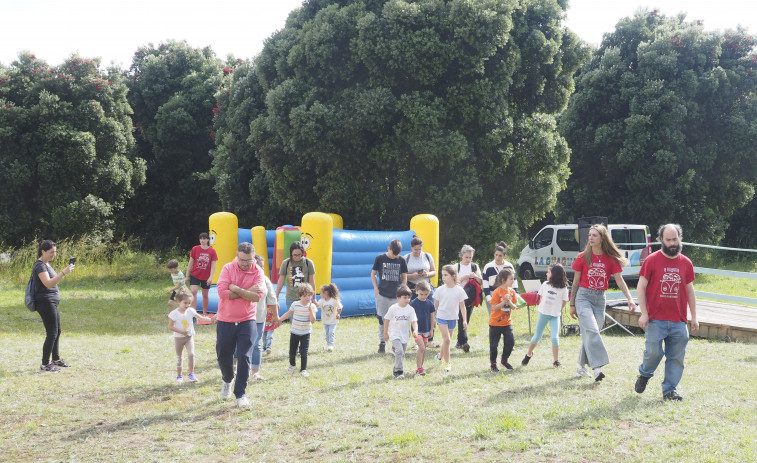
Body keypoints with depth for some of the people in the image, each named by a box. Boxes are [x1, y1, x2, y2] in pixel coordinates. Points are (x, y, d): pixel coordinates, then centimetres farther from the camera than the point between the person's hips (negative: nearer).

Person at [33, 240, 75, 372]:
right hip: (45, 302, -10)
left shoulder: (47, 264, 16)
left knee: (57, 331, 17)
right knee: (52, 333, -9)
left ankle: (56, 359, 30)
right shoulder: (40, 266, -15)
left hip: (52, 302, 10)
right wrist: (63, 272, -32)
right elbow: (48, 283, -29)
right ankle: (45, 364, -4)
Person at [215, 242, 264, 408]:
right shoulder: (228, 269, -5)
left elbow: (257, 296, -18)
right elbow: (222, 292, -18)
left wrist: (235, 289, -18)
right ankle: (227, 381, 42)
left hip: (247, 321, -1)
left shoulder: (258, 272, -4)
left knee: (244, 357, -6)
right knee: (223, 356, 12)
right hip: (225, 321, 1)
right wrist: (246, 291, -16)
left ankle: (240, 394, 4)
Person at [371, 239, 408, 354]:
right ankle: (382, 342, 14)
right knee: (382, 319, 2)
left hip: (396, 295, 1)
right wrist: (376, 289, 0)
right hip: (382, 294, 0)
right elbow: (373, 274, 7)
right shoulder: (380, 258, 0)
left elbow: (404, 277, 11)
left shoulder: (402, 261, 3)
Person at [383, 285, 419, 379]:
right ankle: (399, 372, -18)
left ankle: (396, 371, 31)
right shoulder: (393, 308, -8)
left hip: (404, 335, 4)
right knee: (399, 352, -21)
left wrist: (415, 330, -26)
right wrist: (385, 333, 5)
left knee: (401, 355, 13)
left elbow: (414, 321, -7)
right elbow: (387, 320, 1)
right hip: (395, 335, -4)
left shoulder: (410, 309, -2)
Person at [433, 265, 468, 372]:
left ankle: (440, 356, 37)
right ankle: (447, 363, -3)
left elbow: (462, 306, 1)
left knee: (447, 339, 14)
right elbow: (435, 305, 3)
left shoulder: (459, 290, -6)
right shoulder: (440, 290, -7)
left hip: (453, 318, 2)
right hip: (442, 317, -2)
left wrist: (464, 320, -1)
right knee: (446, 339, -11)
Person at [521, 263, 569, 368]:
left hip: (555, 316, -3)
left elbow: (564, 302, 2)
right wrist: (542, 308, 8)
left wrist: (558, 311, 1)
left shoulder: (563, 289, -11)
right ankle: (528, 354, 31)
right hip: (543, 313, 3)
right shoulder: (545, 285, -2)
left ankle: (556, 361, -3)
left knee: (555, 337, -15)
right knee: (537, 336, 10)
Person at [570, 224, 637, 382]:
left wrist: (629, 298, -12)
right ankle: (597, 367, -28)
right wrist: (572, 304, 5)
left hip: (600, 299, 2)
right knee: (591, 331, -19)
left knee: (589, 334, 8)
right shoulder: (582, 257, 0)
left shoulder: (611, 259, 2)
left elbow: (619, 280, 1)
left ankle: (582, 367, 22)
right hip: (583, 296, -2)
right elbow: (576, 282, 5)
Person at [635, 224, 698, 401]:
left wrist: (694, 317, 13)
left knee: (677, 357, 3)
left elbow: (690, 291, 16)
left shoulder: (686, 263, 9)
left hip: (678, 321, 3)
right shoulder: (652, 260, -1)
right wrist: (643, 313, -8)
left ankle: (670, 390, 13)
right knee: (653, 352, -7)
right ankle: (644, 374, 23)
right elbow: (641, 287, -1)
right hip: (656, 319, -3)